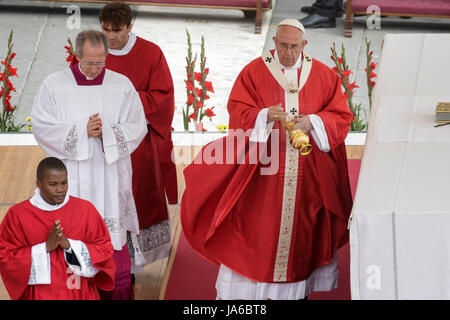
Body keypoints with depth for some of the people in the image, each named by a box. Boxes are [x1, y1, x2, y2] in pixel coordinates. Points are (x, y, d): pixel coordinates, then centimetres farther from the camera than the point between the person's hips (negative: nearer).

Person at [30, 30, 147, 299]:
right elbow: (42, 127, -4)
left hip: (110, 176, 1)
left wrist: (106, 132, -16)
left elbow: (137, 127, 2)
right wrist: (82, 131, -15)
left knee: (113, 237, 2)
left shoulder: (122, 85, 3)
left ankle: (117, 291, 10)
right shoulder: (54, 85, 1)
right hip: (71, 181, 0)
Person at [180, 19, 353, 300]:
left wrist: (312, 123, -15)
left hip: (308, 172, 2)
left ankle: (298, 285, 20)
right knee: (257, 228, -1)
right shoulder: (254, 72, -1)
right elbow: (238, 113, -6)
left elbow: (341, 117, 3)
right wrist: (265, 116, -25)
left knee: (303, 229, 8)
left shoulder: (325, 76, 4)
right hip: (263, 170, -2)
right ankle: (246, 287, 8)